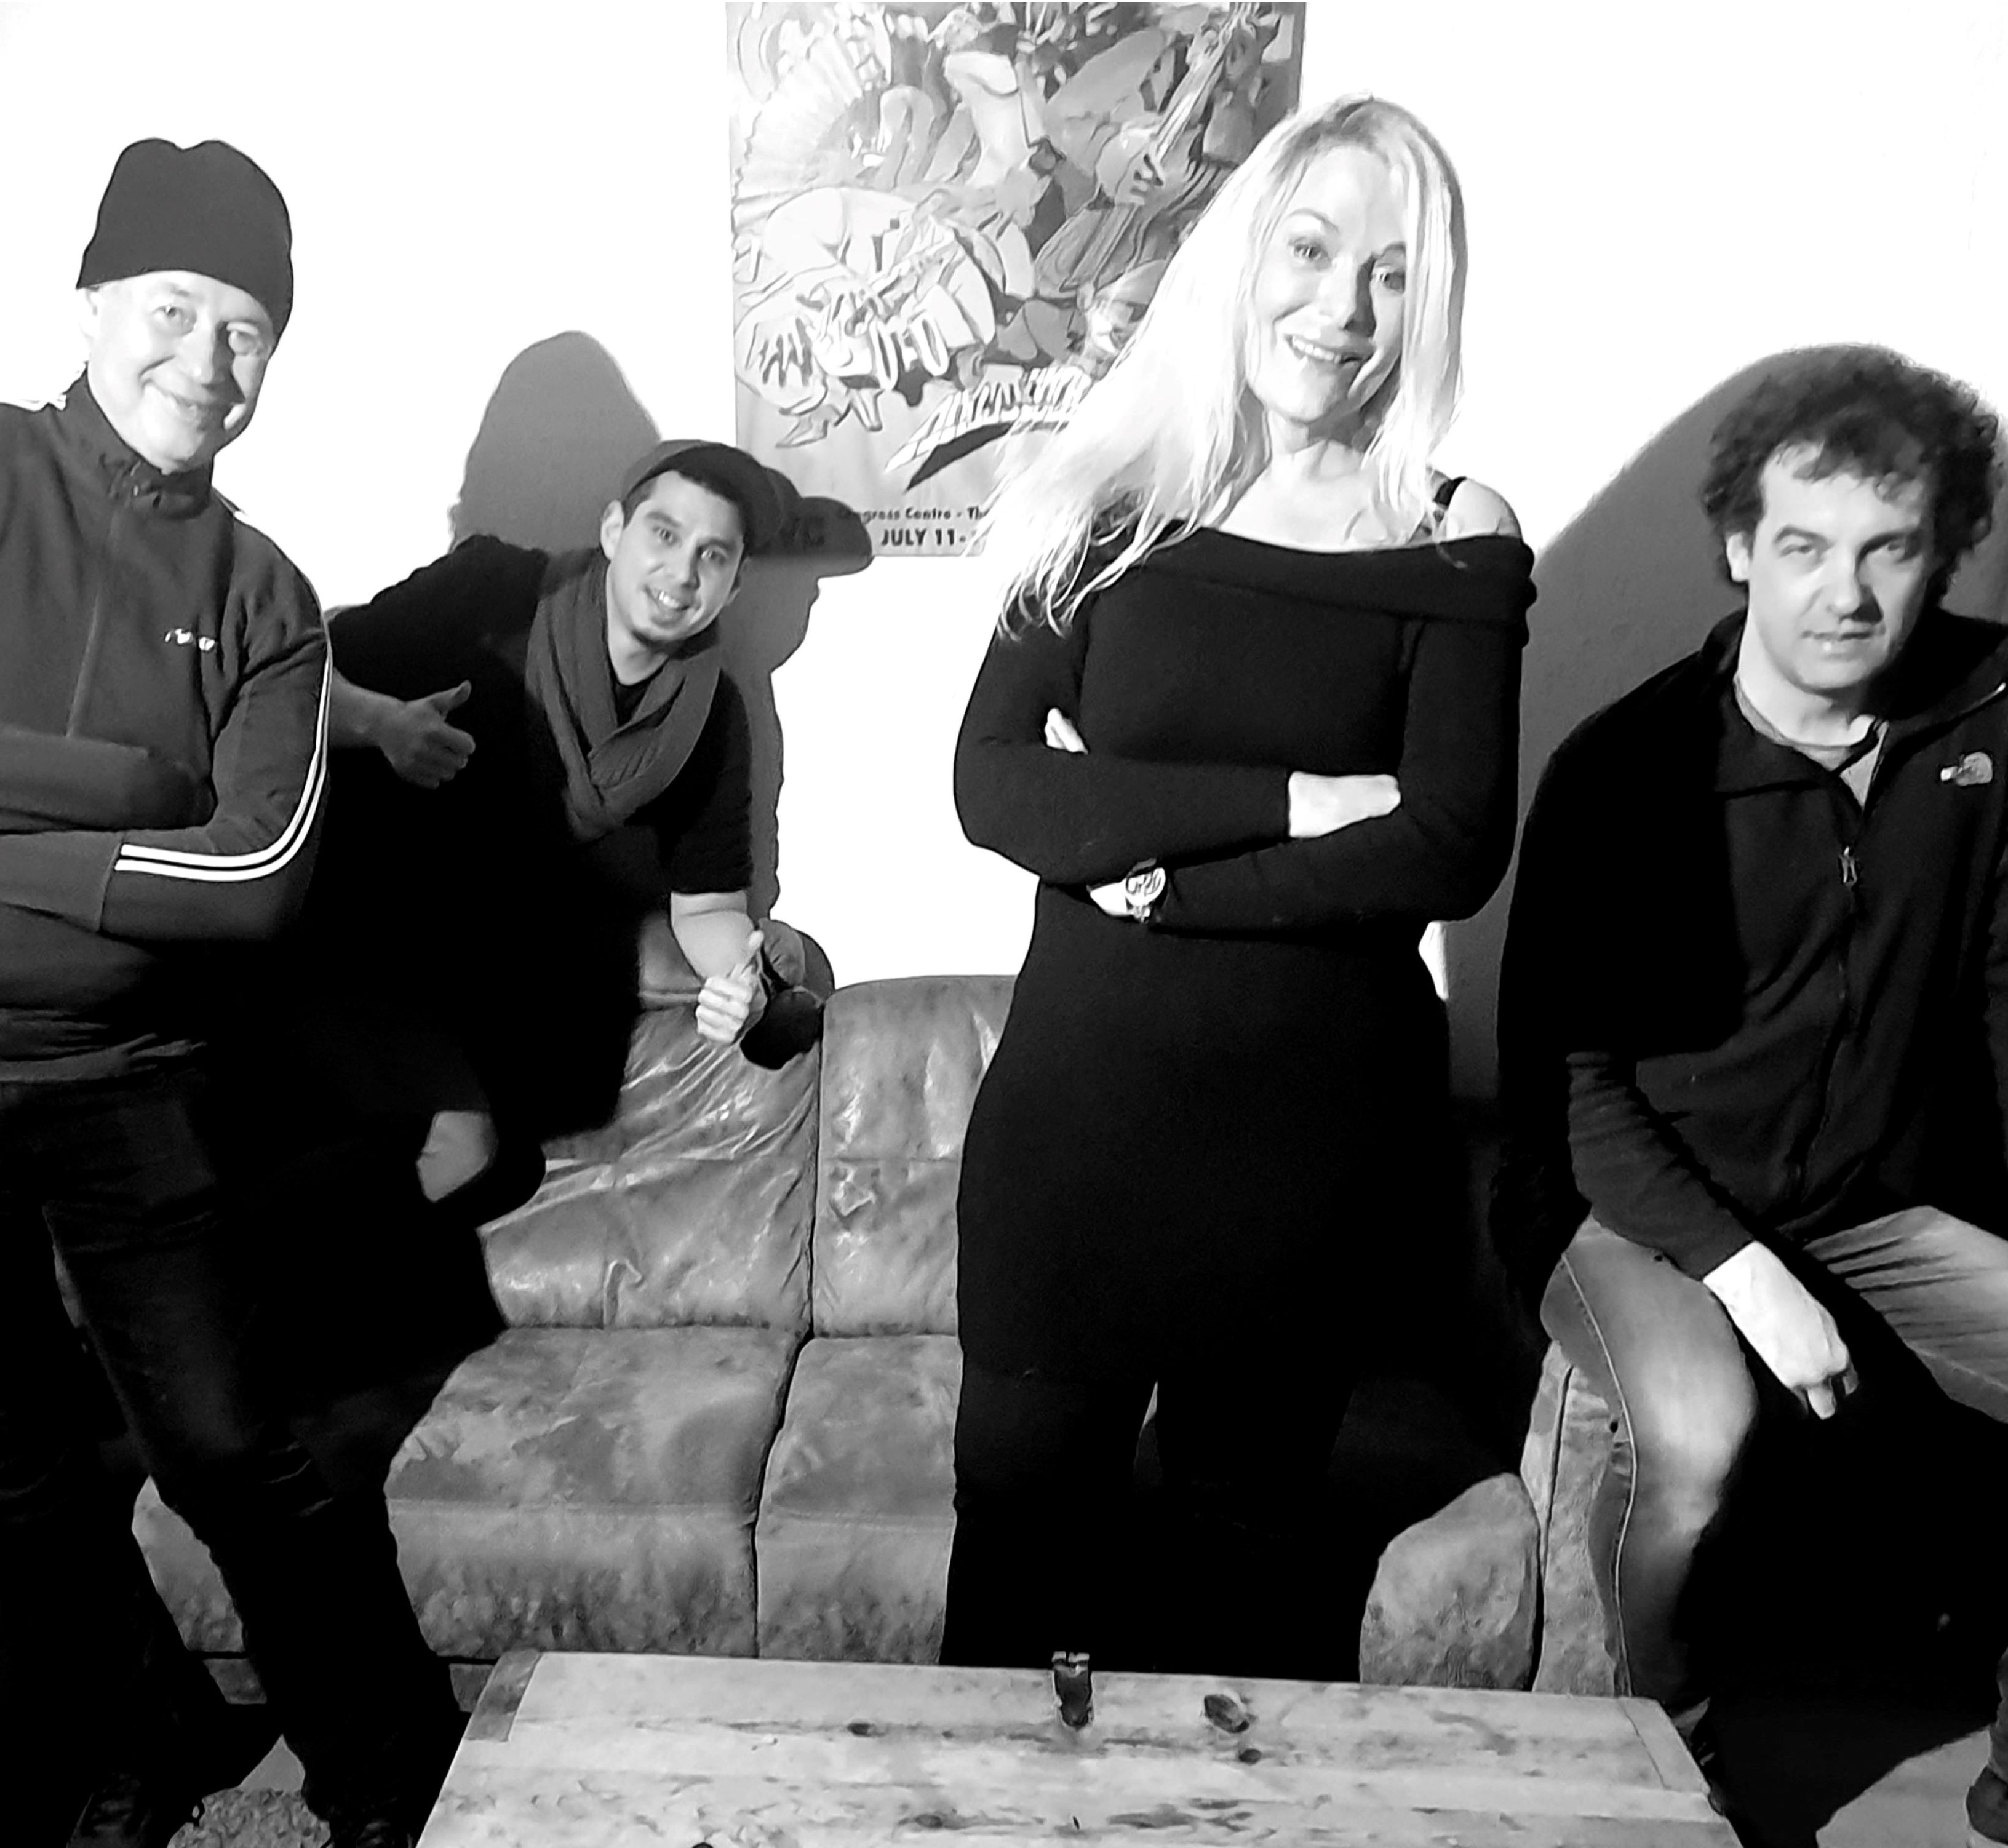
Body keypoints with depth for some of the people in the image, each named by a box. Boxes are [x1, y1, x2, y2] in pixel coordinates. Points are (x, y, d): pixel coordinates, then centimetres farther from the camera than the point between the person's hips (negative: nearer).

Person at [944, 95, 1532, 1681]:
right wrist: (1289, 801, -17)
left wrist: (1154, 869, -15)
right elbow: (992, 784, -10)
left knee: (1245, 1524, 17)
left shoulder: (1456, 548, -1)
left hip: (1317, 1109, -1)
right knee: (1022, 1503, 13)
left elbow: (1454, 851, -12)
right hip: (1079, 1086, 1)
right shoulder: (1110, 500, 1)